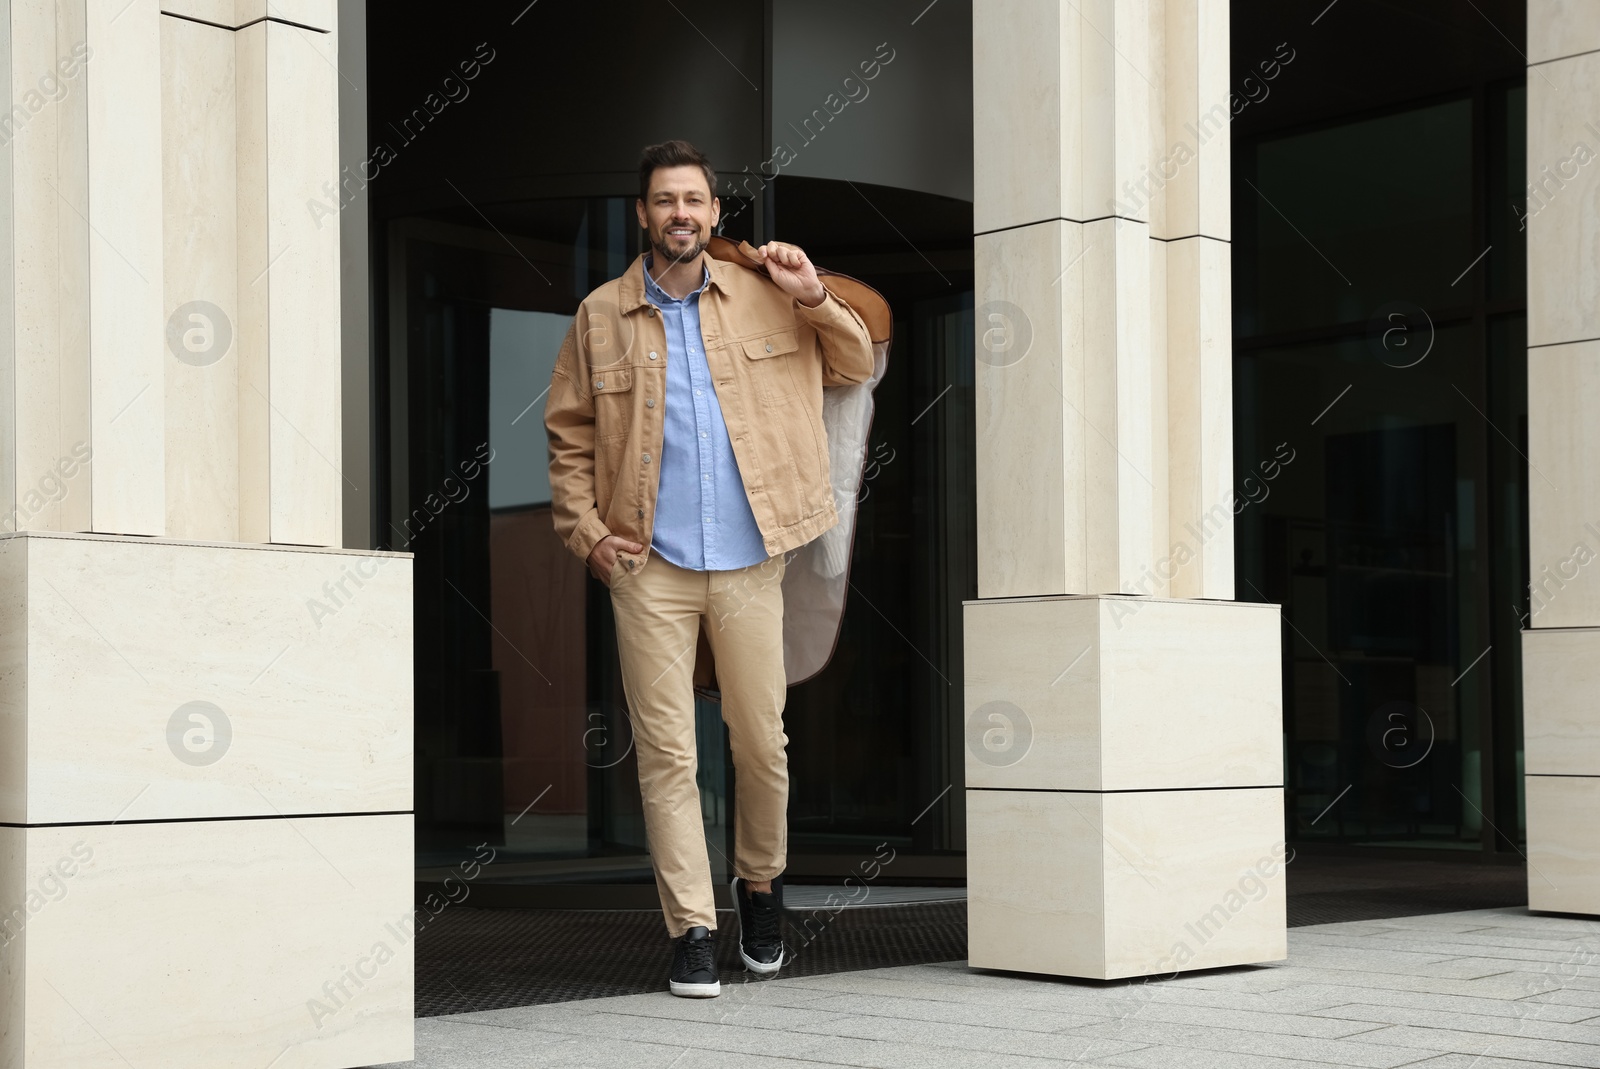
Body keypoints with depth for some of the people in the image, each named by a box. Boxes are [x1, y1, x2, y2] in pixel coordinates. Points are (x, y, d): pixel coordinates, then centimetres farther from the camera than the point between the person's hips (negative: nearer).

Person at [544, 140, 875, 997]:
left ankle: (761, 881, 31)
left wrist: (816, 300, -1)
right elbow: (568, 434, 10)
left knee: (762, 740, 6)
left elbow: (854, 368, 15)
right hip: (648, 566, 0)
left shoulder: (763, 298, 7)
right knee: (666, 750, -1)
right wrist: (585, 530, 0)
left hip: (748, 562, 1)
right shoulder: (601, 316, 5)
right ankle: (692, 929, 6)